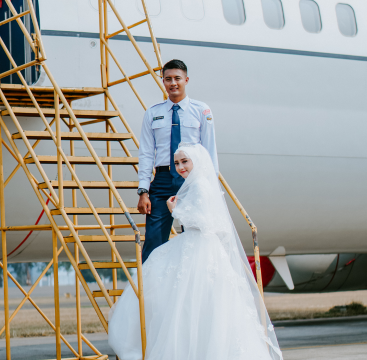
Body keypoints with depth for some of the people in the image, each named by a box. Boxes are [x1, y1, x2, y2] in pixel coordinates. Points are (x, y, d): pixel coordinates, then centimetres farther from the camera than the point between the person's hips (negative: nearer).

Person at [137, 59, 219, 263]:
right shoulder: (152, 114, 10)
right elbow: (146, 154, 7)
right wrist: (143, 191, -1)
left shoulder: (201, 111, 6)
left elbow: (210, 152, 5)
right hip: (163, 179, 1)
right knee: (153, 241, -6)